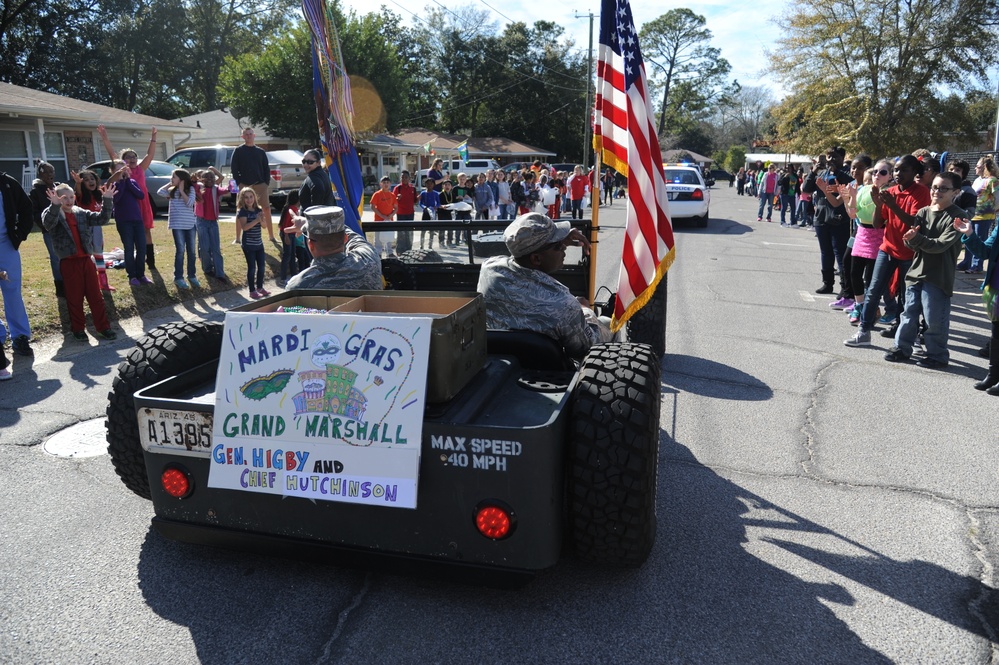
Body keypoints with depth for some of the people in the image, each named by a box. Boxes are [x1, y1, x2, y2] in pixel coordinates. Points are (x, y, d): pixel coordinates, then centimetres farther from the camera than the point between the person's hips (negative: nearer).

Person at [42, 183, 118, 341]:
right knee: (74, 298, 6)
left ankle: (103, 327, 12)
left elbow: (102, 219, -3)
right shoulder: (53, 214, -4)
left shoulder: (82, 213, 8)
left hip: (86, 259, 3)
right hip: (68, 262, -3)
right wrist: (55, 205, -45)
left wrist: (107, 200, -18)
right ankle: (78, 328, 18)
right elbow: (48, 223, -27)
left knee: (95, 295, 6)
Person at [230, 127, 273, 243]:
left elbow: (266, 168, 12)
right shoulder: (238, 151, 5)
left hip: (260, 184, 2)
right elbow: (234, 168, 1)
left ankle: (271, 236, 8)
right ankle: (237, 238, 6)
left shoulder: (260, 151, 12)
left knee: (266, 210, 0)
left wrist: (267, 182, -1)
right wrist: (239, 183, -8)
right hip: (244, 185, -2)